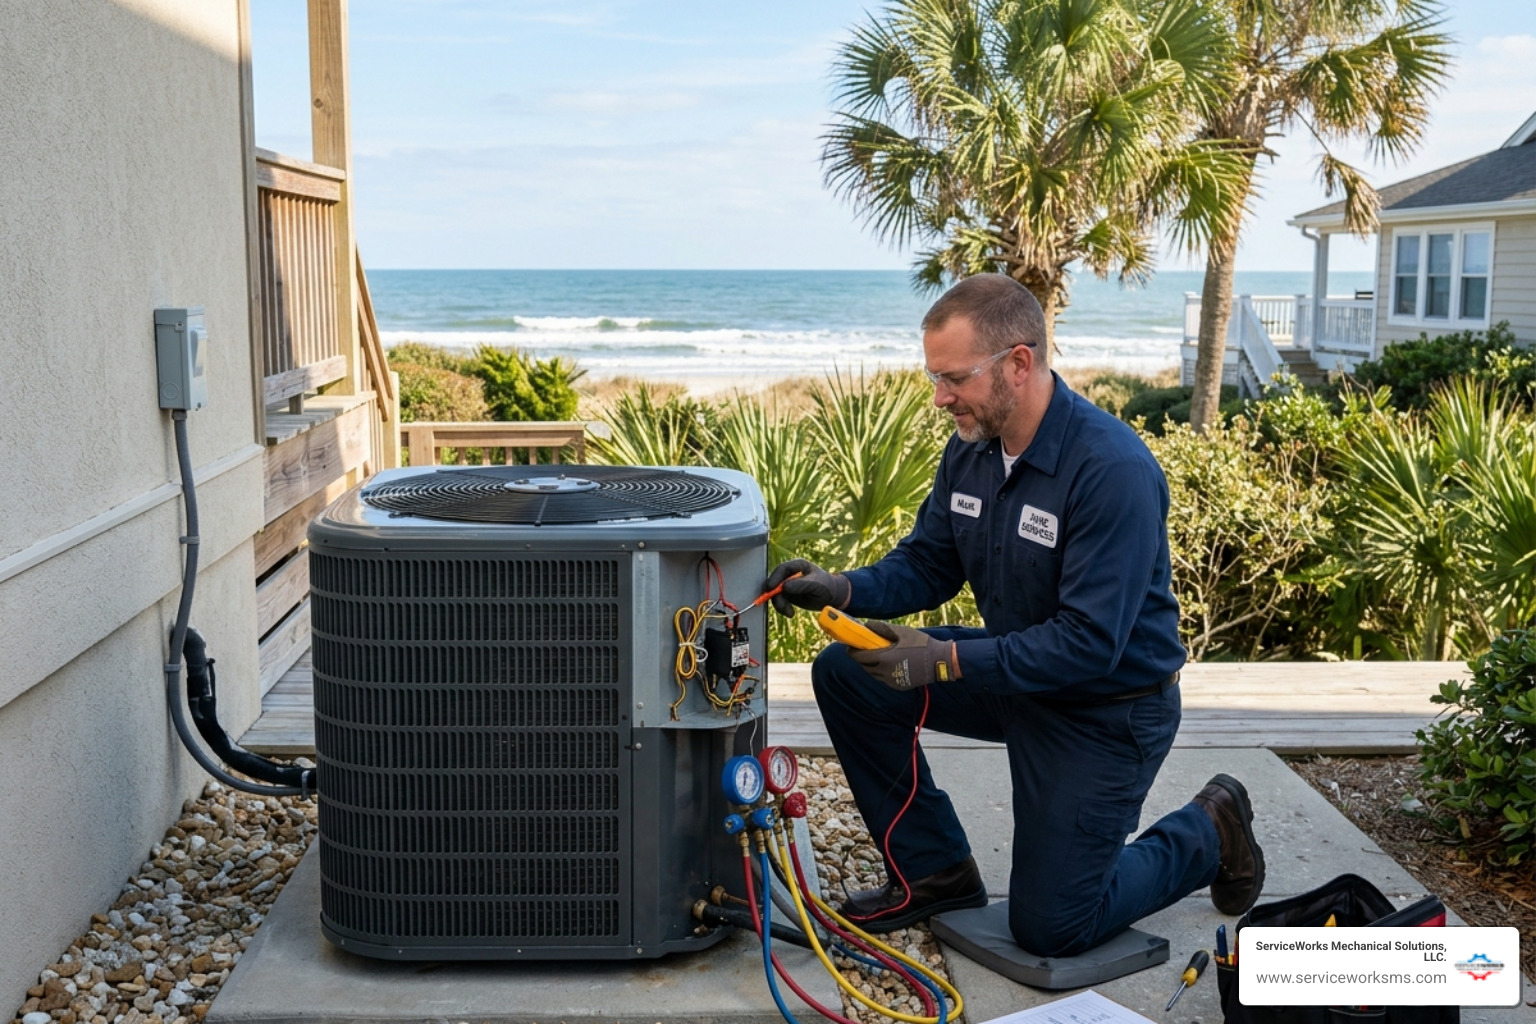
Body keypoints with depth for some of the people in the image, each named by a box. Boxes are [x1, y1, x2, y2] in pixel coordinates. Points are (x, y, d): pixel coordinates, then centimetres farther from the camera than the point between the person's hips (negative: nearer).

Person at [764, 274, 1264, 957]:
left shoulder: (1113, 470, -30)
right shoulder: (971, 447, -6)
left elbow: (1090, 644, -32)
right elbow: (926, 565, 3)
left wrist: (946, 661, -36)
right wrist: (842, 590, -17)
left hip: (1108, 708, -7)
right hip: (1015, 672, 7)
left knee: (1049, 929, -2)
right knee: (844, 677, -5)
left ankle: (1207, 833, 23)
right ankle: (935, 871, 8)